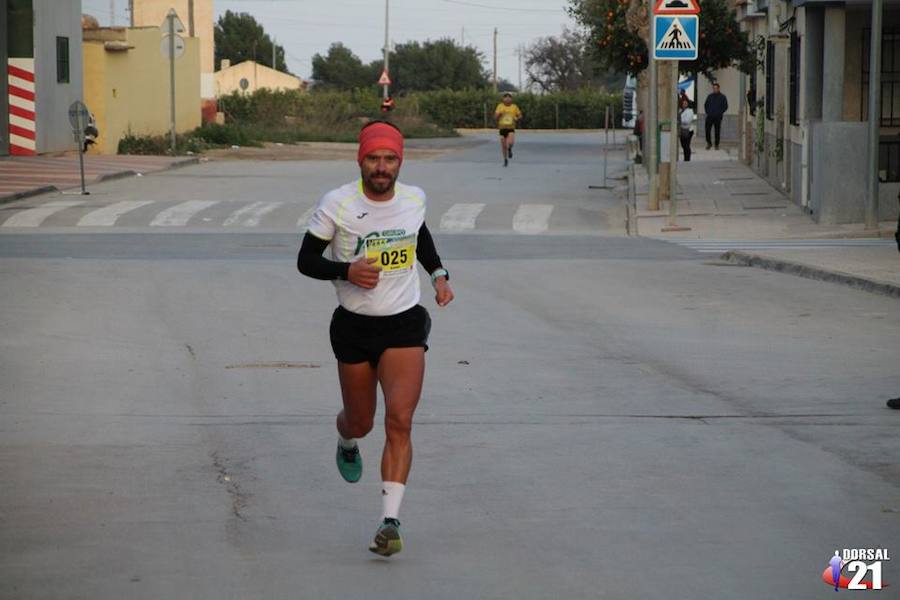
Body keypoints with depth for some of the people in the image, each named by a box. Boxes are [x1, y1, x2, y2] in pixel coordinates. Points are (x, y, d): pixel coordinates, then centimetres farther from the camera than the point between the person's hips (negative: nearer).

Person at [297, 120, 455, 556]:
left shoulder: (414, 199, 0)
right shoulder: (337, 204, -11)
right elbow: (305, 260, -5)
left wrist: (438, 274, 8)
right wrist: (346, 270, -22)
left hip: (404, 325, 1)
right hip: (354, 326, 0)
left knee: (399, 421, -16)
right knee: (360, 423, 14)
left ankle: (390, 521, -18)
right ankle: (346, 442, 54)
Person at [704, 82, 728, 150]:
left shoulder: (722, 97, 1)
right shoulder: (710, 96, 9)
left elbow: (725, 106, 3)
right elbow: (705, 105, 18)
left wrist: (720, 113, -5)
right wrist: (707, 112, 6)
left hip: (718, 117, -2)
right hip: (709, 117, 2)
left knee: (717, 131, 1)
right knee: (707, 130, -5)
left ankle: (717, 145, 10)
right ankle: (709, 143, 10)